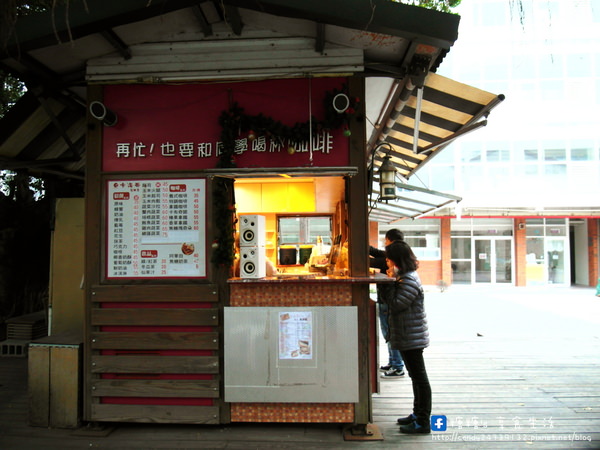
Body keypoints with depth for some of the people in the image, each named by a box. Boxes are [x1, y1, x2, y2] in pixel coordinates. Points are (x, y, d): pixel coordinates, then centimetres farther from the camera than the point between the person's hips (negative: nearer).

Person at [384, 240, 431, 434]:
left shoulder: (409, 280, -20)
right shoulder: (405, 277, 11)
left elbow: (396, 305, -23)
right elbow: (395, 304, 13)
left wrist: (393, 281, -18)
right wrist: (394, 280, 5)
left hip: (412, 338, -11)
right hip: (408, 337, 11)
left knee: (419, 378, -1)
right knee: (416, 376, 19)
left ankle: (423, 422, 9)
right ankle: (418, 413, 31)